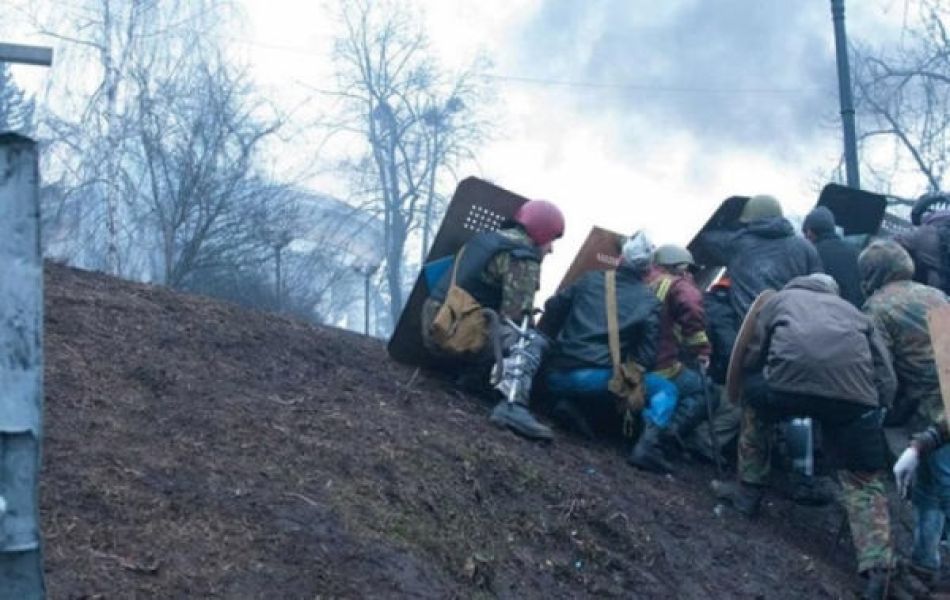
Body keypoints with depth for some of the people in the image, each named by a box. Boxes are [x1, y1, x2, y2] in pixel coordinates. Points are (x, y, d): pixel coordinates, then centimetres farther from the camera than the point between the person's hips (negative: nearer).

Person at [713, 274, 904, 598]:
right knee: (862, 481, 13)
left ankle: (748, 492, 37)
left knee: (753, 405, 33)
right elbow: (887, 380, 25)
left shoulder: (781, 298, 33)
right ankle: (877, 569, -3)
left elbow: (750, 358, 27)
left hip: (788, 379, -1)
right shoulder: (854, 313, 36)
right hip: (854, 392, 1)